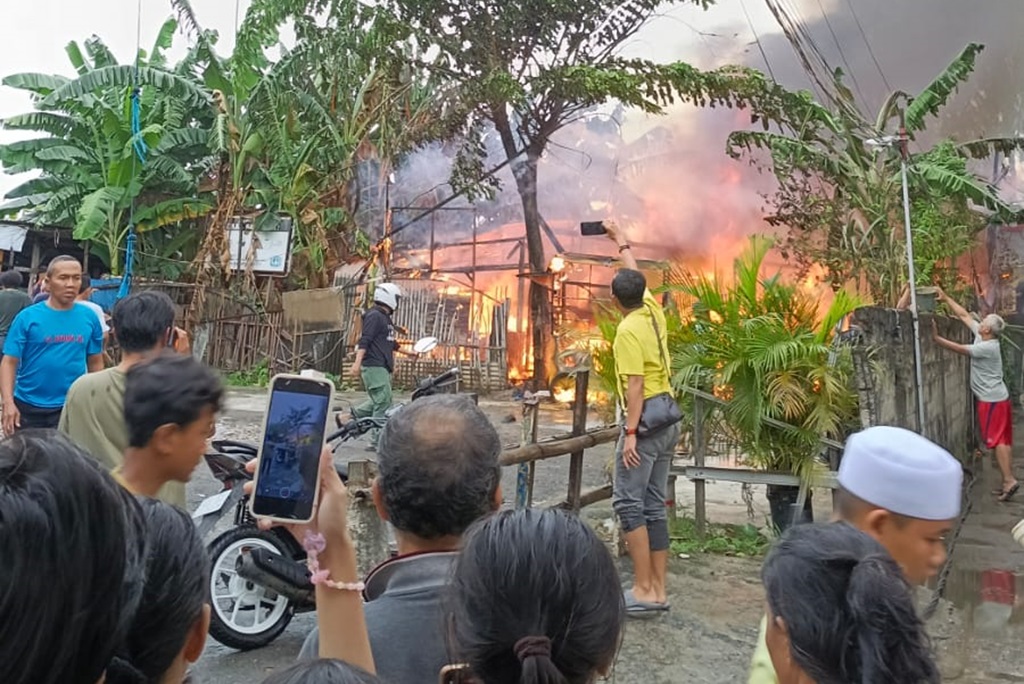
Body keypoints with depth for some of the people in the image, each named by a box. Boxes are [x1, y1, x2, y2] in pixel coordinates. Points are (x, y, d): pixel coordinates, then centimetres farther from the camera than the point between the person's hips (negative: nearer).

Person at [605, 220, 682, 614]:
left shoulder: (628, 330, -13)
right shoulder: (653, 312, 9)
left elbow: (635, 385, -20)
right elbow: (636, 277, 28)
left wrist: (630, 432, -22)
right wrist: (621, 241, 39)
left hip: (646, 421, -9)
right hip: (668, 421, 9)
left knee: (628, 503, -7)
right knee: (654, 505, 10)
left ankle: (644, 591, -8)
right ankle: (658, 589, 13)